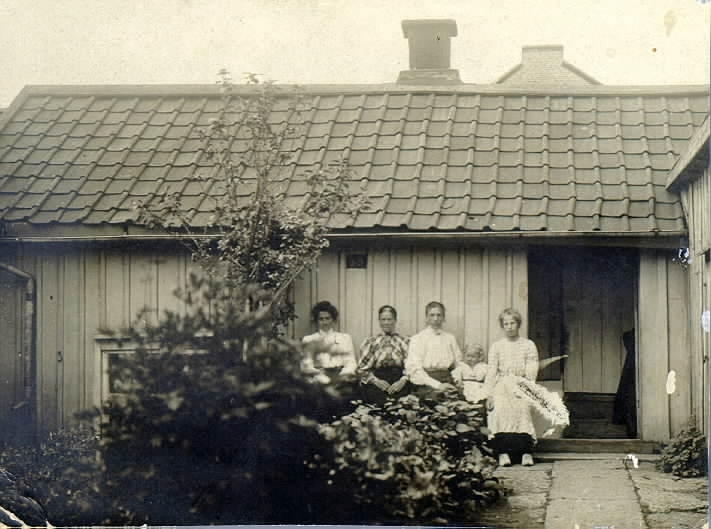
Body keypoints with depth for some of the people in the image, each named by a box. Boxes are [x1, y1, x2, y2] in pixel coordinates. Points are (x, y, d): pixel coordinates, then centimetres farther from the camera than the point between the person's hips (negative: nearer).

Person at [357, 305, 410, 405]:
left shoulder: (405, 342, 14)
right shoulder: (370, 342, 15)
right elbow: (362, 368, 11)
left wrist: (403, 381, -10)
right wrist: (376, 381, -4)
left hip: (399, 386, 0)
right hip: (375, 387, 0)